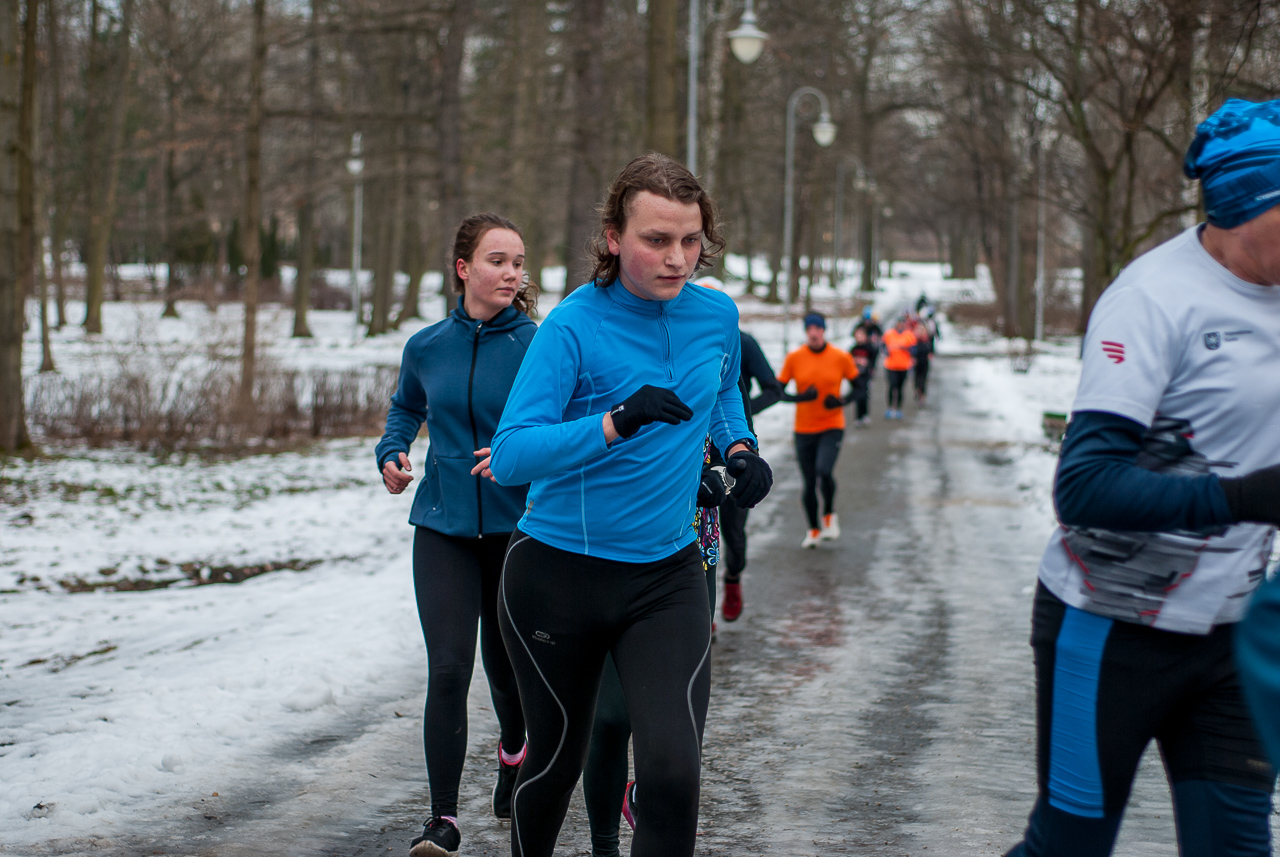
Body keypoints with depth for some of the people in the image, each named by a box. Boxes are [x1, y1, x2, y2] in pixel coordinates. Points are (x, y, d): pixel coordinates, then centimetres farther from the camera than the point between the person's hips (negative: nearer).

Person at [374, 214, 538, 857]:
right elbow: (406, 406, 23)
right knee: (448, 670, -11)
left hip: (517, 525, -1)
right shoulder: (427, 347, 3)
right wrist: (391, 454, 5)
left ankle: (515, 750, 48)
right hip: (443, 528, 1)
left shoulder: (536, 345, -7)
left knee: (505, 663, 14)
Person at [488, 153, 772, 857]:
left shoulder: (716, 315, 0)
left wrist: (738, 448, 5)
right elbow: (509, 455, -25)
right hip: (558, 575, -3)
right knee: (556, 757, 16)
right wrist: (616, 422, -36)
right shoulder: (573, 325, -15)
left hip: (668, 579, 3)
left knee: (673, 773, -15)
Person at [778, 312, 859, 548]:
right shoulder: (794, 358, -2)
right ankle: (813, 529, 26)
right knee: (809, 483, 4)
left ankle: (829, 515, 4)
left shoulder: (841, 357, -3)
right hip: (804, 429, 2)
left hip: (832, 426, -2)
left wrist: (843, 401, -10)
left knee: (824, 471, -24)